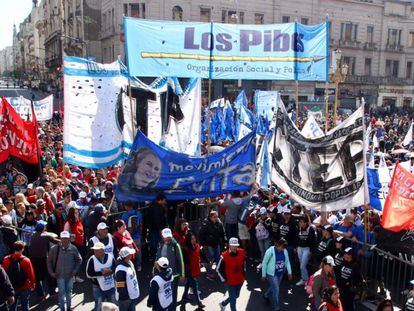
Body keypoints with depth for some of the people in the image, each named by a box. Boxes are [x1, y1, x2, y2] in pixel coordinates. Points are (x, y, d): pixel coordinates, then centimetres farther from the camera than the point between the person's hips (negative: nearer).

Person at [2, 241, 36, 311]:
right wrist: (33, 285, 3)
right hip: (25, 287, -2)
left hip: (11, 287, 3)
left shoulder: (6, 260, -12)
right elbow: (31, 274, -13)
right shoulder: (26, 260, -20)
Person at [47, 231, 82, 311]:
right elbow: (49, 261, 1)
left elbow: (79, 260, 3)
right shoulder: (54, 248, -11)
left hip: (70, 275, 1)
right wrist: (51, 272, -2)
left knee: (69, 292, 16)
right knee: (61, 293, 6)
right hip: (60, 275, -1)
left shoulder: (73, 248, -9)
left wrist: (75, 270, -2)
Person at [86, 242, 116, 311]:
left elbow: (116, 267, 0)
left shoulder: (110, 256, -13)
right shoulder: (92, 259, -18)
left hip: (111, 286, 3)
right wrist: (101, 273, -24)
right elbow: (88, 274, -16)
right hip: (98, 287, -3)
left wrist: (111, 271, -23)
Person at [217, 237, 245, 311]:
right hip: (230, 281, -5)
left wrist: (243, 273, 12)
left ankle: (223, 304, 48)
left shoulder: (242, 252, -11)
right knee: (233, 299, 6)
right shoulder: (224, 256, -25)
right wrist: (224, 279, -8)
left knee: (236, 296, 24)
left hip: (240, 280, 6)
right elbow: (219, 269, -12)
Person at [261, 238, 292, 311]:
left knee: (274, 287, 22)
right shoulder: (270, 251, -23)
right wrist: (263, 275, -10)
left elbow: (287, 262, 5)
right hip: (271, 274, -6)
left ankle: (266, 295, 53)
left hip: (280, 273, 6)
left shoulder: (285, 251, -8)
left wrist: (289, 272, -2)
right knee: (276, 290, -3)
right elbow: (264, 263, -14)